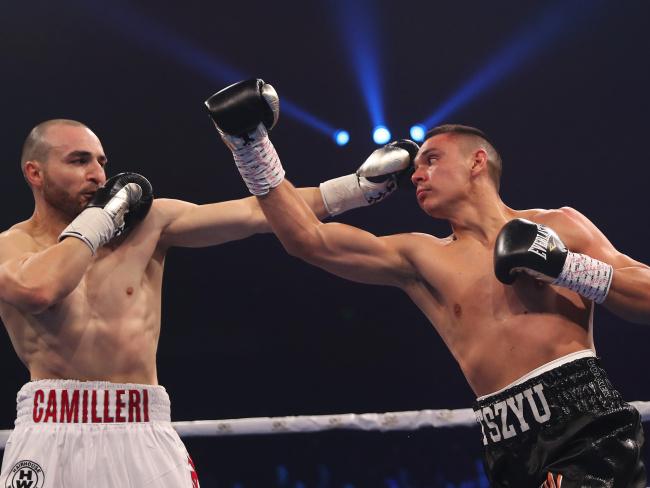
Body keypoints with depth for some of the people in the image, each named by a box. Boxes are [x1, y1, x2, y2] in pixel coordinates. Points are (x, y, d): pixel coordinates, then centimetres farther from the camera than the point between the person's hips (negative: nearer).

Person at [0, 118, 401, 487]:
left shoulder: (145, 221, 8)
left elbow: (254, 214, 4)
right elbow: (37, 290, -21)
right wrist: (99, 219, -6)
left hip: (143, 434, 2)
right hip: (52, 435, -2)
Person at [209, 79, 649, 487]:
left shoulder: (559, 226, 11)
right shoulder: (420, 258, 15)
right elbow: (309, 240, 6)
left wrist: (564, 265, -5)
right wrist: (252, 145, 1)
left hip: (587, 421, -3)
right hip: (513, 445, 3)